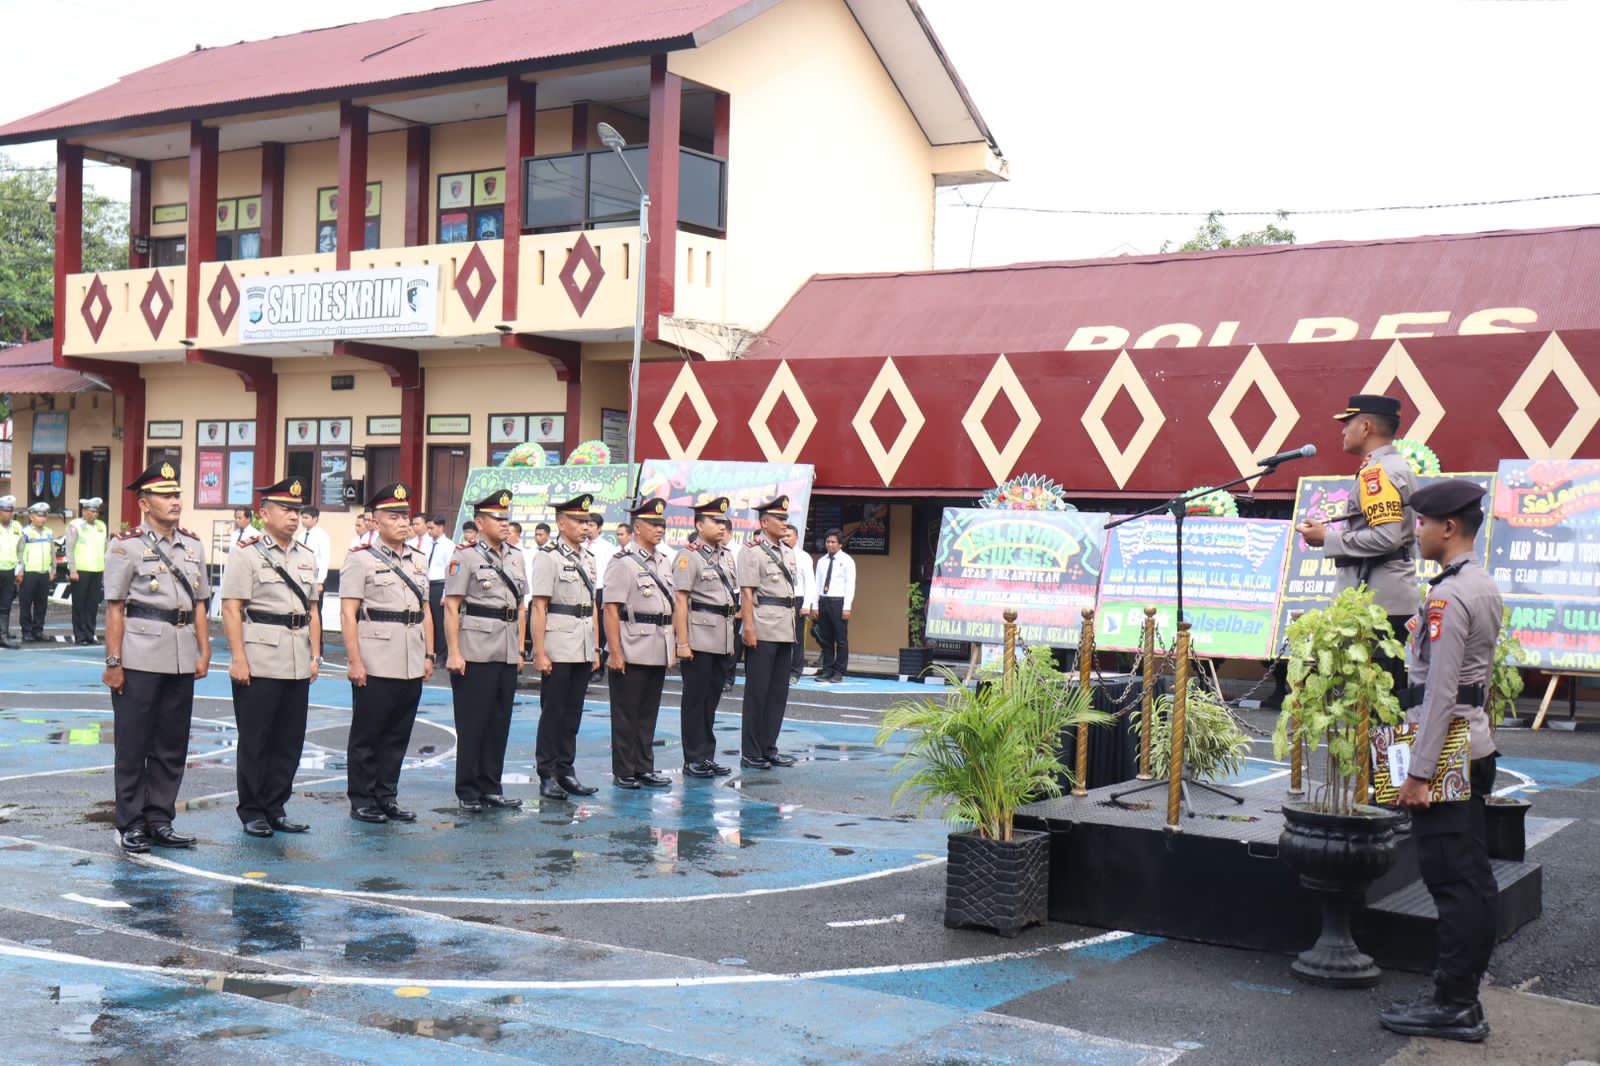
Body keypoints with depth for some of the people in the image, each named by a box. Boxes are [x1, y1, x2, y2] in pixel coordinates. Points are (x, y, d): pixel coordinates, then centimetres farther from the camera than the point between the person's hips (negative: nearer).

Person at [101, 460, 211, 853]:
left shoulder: (193, 546, 12)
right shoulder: (126, 546, -4)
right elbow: (115, 609, -7)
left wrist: (204, 652, 8)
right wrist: (113, 662, -10)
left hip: (181, 659, 5)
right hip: (140, 658, -5)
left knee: (172, 746, 10)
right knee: (133, 745, 2)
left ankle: (159, 820, 19)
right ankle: (131, 824, 10)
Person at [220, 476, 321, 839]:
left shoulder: (306, 556, 15)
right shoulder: (246, 554, -4)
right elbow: (231, 609, -9)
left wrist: (316, 654, 11)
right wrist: (238, 658, -14)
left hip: (298, 664, 6)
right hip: (259, 662, -6)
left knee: (289, 741, 9)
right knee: (255, 741, 2)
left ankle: (276, 808, 19)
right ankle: (252, 812, 11)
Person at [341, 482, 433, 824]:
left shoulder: (418, 560, 14)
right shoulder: (360, 559, -4)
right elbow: (348, 614, -9)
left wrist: (429, 655, 12)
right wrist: (355, 662, -14)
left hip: (411, 666, 6)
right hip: (374, 666, -6)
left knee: (398, 735, 10)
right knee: (366, 736, 3)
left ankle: (387, 797, 19)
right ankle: (362, 801, 11)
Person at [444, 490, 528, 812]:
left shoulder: (515, 557, 14)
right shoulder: (466, 556, -5)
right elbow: (451, 608, -8)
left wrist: (520, 650, 15)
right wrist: (454, 653, -14)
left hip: (507, 653, 6)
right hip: (476, 651, -6)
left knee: (500, 722, 9)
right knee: (472, 723, 0)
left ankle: (491, 787, 19)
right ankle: (468, 792, 8)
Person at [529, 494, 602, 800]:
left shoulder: (588, 558, 14)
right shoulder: (548, 557, -8)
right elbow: (538, 608, -11)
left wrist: (596, 648, 14)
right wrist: (539, 653, -16)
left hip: (583, 649, 7)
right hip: (558, 648, -7)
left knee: (573, 712, 11)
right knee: (552, 712, 0)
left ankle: (566, 771, 18)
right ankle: (547, 776, 7)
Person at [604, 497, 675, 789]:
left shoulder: (662, 560, 13)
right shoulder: (623, 562, -10)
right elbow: (611, 610, -14)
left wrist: (670, 646, 16)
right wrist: (615, 652, -18)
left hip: (658, 652, 7)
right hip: (632, 652, -7)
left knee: (649, 713, 13)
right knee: (626, 715, 2)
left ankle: (644, 768, 21)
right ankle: (623, 773, 9)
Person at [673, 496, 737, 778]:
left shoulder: (726, 556, 14)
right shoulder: (689, 556, -9)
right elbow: (680, 601, -13)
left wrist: (731, 639, 18)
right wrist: (683, 642, -17)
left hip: (722, 638, 7)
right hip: (699, 638, -7)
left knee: (712, 697, 12)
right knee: (695, 699, 0)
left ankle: (707, 756, 19)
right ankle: (694, 760, 5)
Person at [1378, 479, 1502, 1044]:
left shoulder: (1446, 597, -18)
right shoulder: (1485, 587, 13)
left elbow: (1439, 691, -21)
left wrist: (1418, 773, -19)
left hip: (1445, 747, -10)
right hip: (1475, 744, 10)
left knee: (1451, 880, -5)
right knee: (1473, 877, 13)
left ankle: (1452, 1005, 0)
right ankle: (1464, 996, 21)